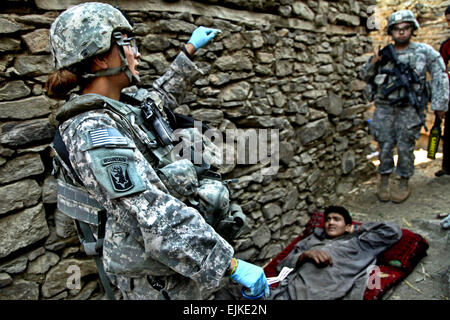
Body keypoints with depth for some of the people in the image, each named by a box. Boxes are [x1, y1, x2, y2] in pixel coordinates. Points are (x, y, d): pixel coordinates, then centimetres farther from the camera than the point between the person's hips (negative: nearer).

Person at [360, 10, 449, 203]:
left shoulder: (424, 52, 2)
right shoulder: (383, 54, 6)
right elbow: (365, 77, 14)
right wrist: (372, 64, -7)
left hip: (410, 109, -1)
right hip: (384, 108, 2)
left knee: (405, 147, 1)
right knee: (385, 146, 3)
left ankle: (404, 183, 16)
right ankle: (384, 181, 17)